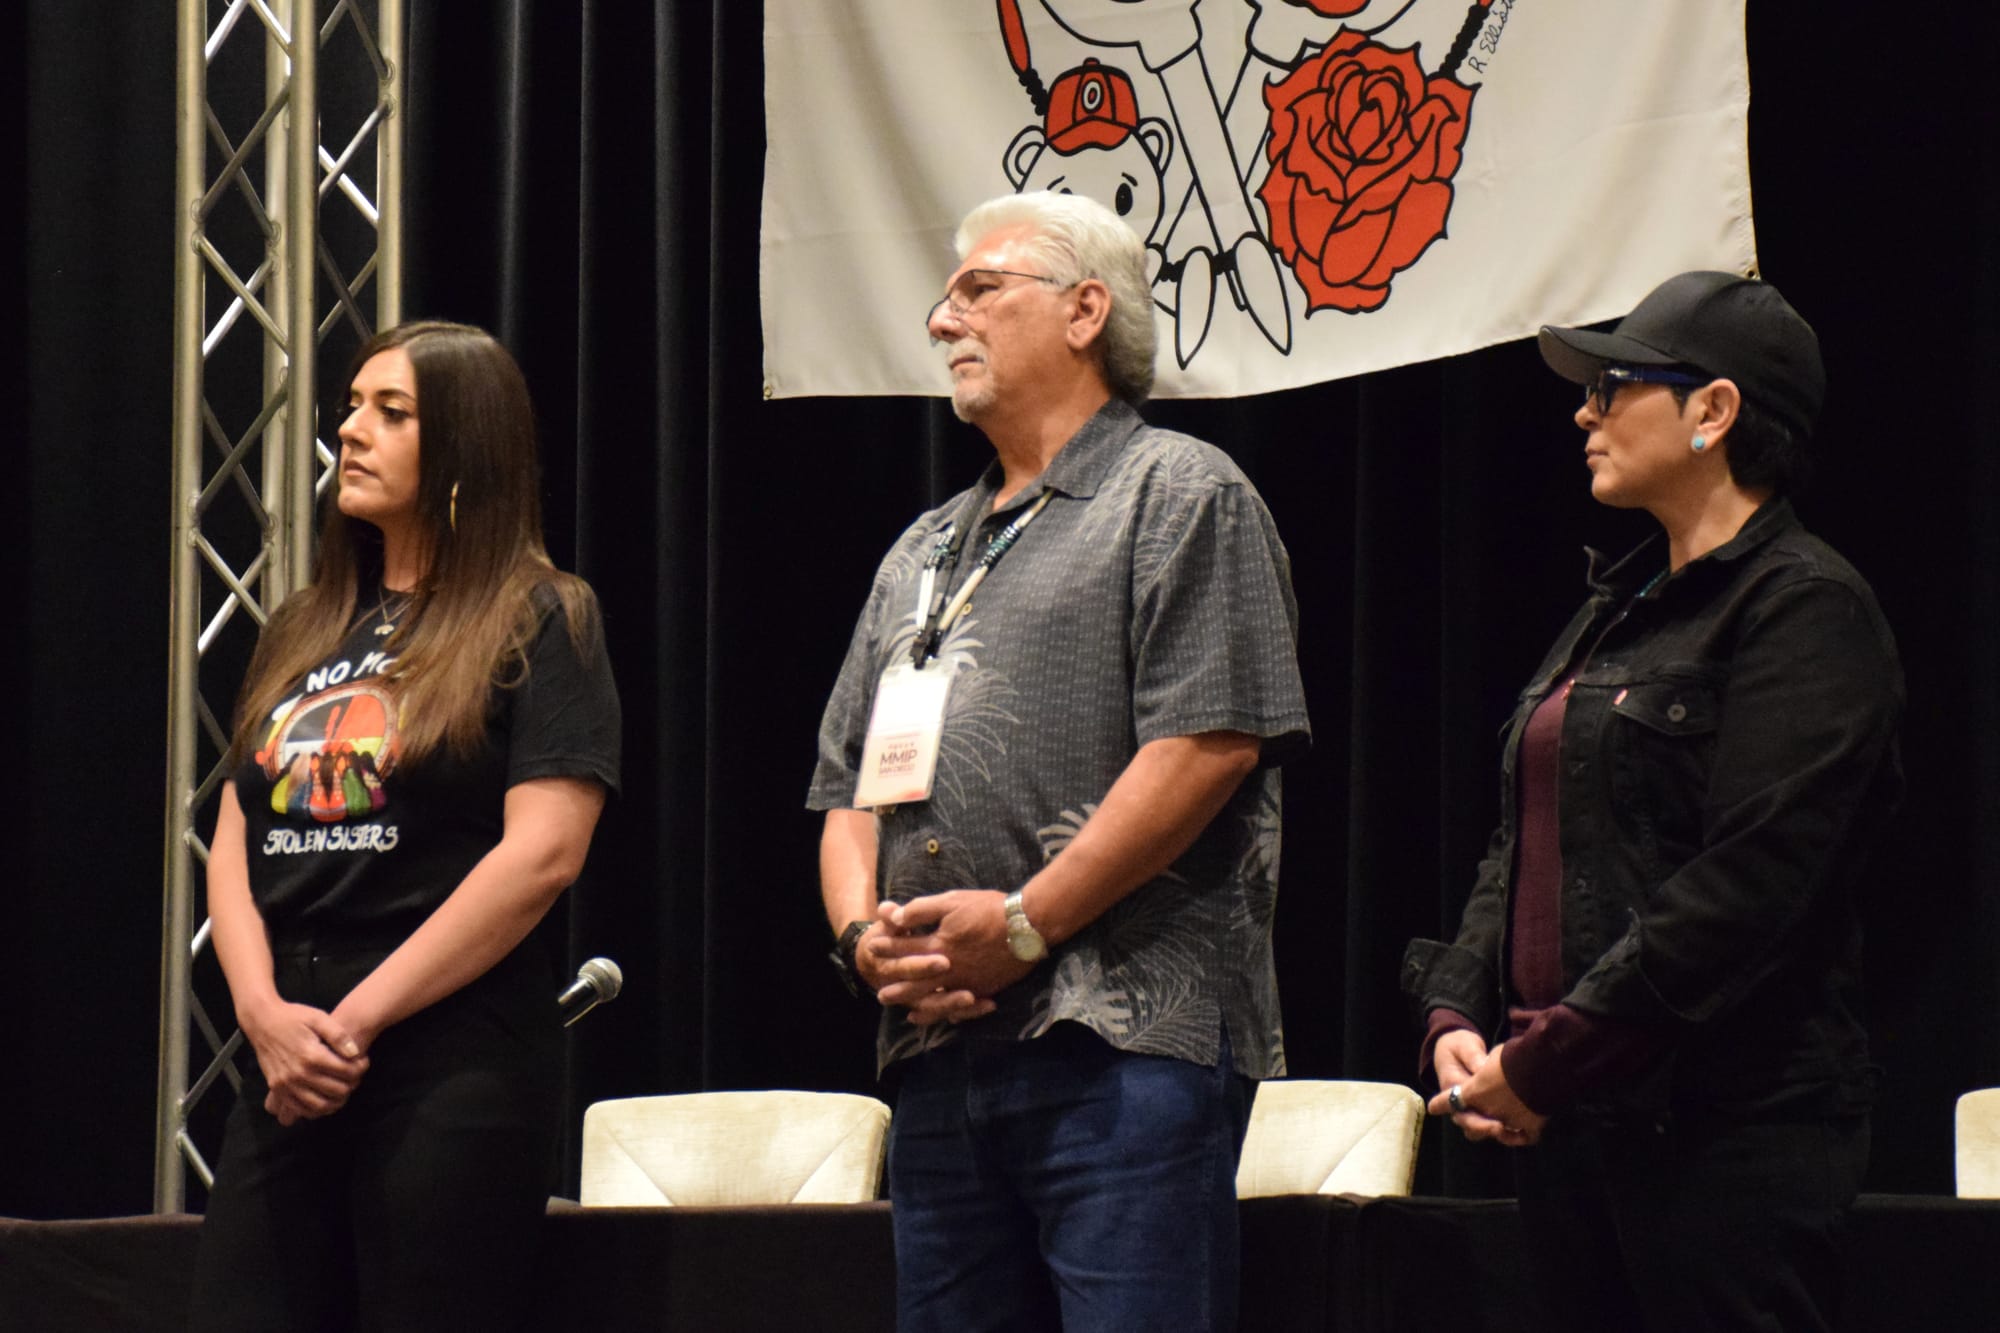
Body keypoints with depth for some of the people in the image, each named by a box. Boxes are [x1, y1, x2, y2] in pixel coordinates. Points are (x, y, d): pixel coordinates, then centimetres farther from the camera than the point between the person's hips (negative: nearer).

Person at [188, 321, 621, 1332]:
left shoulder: (539, 625, 0)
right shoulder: (302, 634, 19)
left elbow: (542, 854, -11)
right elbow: (233, 843, 14)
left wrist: (355, 1020, -12)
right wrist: (265, 1011, -5)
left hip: (455, 1067, -6)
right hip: (286, 1071, 6)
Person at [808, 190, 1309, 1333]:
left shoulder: (1180, 495, 2)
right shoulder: (925, 552, 26)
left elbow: (1207, 744, -11)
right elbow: (849, 786, 23)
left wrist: (1020, 924, -13)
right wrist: (865, 929, 1)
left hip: (1126, 1048, -7)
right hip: (938, 1055, 7)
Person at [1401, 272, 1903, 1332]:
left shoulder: (1806, 608, -8)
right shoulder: (1618, 609, 20)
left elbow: (1745, 886, -17)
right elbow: (1519, 845, 21)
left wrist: (1546, 1059, -17)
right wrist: (1458, 1017, 4)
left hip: (1726, 1127, -8)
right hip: (1563, 1119, 8)